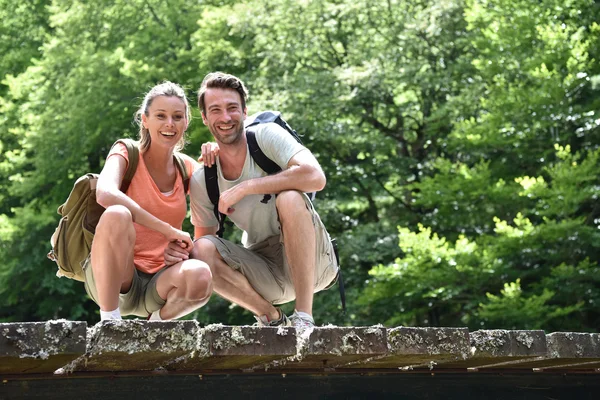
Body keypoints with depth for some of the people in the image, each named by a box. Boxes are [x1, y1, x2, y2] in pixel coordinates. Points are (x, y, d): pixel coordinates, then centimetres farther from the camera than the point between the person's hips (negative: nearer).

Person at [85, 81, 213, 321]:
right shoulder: (127, 153, -5)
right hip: (109, 279, -3)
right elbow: (105, 195, -27)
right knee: (117, 216, -33)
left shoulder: (188, 168, 8)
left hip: (158, 284, 3)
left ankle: (157, 322, 0)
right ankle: (109, 320, -22)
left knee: (200, 276, -31)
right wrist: (168, 229, -27)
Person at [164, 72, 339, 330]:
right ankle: (272, 318, -3)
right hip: (267, 273, 3)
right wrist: (181, 250, -21)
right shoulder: (201, 181, -3)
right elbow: (203, 239, 4)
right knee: (203, 250, -22)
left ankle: (304, 317, -27)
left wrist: (245, 187, -27)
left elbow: (315, 177, -29)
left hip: (312, 261, -3)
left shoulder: (267, 136, -12)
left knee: (290, 198, -31)